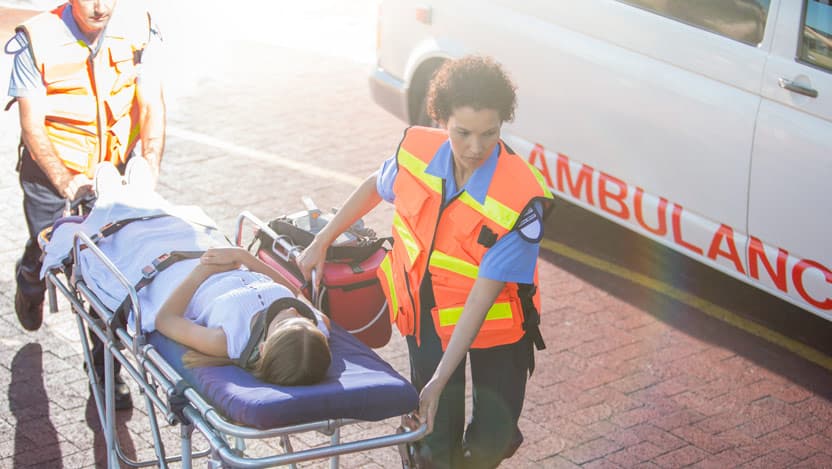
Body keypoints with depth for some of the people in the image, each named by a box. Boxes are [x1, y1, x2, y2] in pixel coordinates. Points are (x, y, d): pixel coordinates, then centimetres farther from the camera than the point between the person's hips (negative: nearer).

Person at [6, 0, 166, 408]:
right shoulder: (38, 41, -20)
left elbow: (151, 106, -12)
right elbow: (32, 126, -20)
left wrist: (149, 168, -25)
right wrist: (65, 181, -32)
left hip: (114, 166, 2)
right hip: (51, 167, -1)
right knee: (46, 252, 12)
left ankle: (106, 364, 15)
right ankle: (29, 282, 52)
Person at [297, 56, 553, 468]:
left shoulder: (520, 201, -29)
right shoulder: (418, 149, -17)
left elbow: (481, 297, -28)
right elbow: (374, 188, 9)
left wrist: (439, 381, -29)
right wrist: (320, 243, 12)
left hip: (494, 323, -2)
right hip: (427, 312, 2)